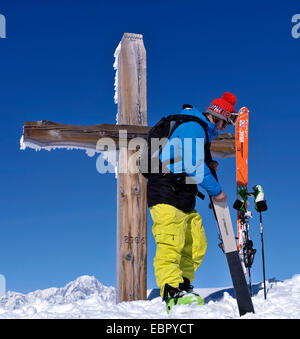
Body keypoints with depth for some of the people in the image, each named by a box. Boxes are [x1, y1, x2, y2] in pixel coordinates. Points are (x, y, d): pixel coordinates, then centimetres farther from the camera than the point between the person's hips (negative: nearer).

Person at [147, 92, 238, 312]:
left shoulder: (203, 133, 22)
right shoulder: (193, 127, -11)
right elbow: (193, 166, -19)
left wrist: (209, 167, 9)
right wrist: (216, 191, -13)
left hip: (184, 199, 10)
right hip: (166, 194, -10)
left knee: (196, 245, 7)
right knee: (171, 245, -17)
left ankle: (183, 286, 14)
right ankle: (173, 292, -22)